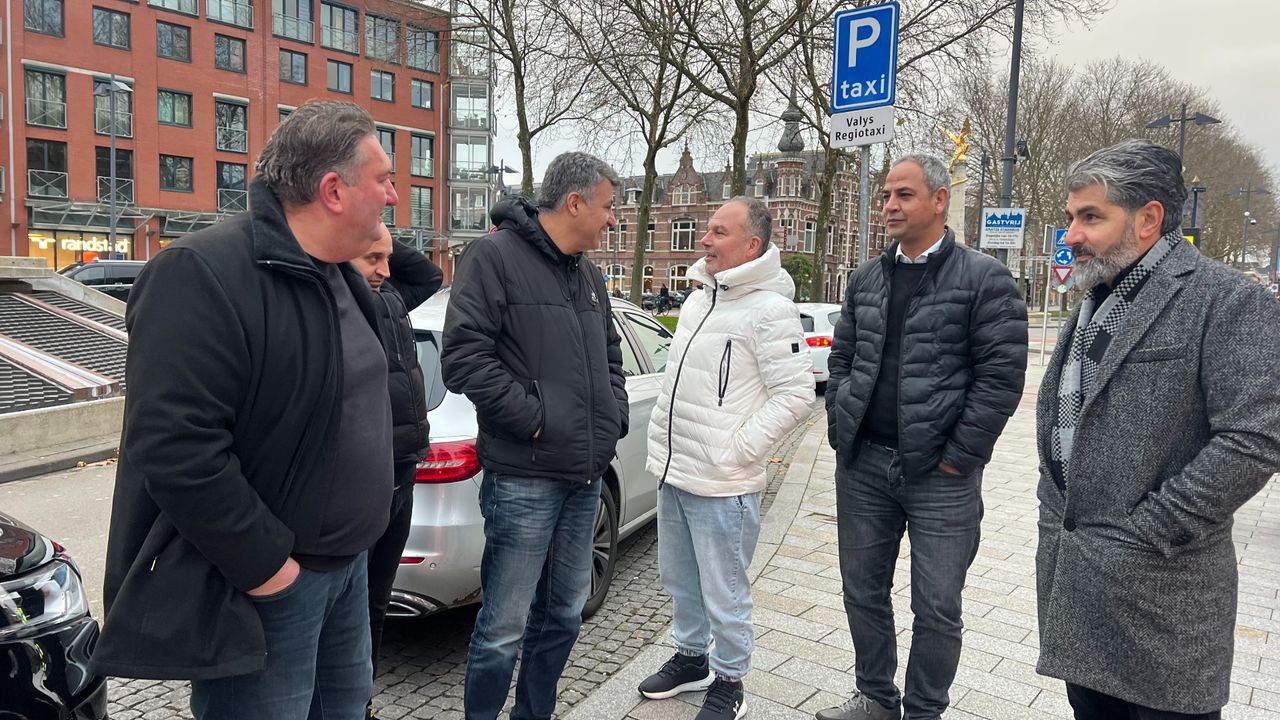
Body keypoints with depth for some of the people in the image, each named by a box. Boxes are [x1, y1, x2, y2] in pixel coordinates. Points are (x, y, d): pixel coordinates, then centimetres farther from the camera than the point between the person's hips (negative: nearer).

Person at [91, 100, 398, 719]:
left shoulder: (338, 276, 8)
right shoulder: (203, 275, -22)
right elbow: (175, 447, -28)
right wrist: (263, 563, -22)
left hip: (346, 563, 9)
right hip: (263, 586, -8)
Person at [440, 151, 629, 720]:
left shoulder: (588, 275, 16)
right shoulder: (495, 256, -9)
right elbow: (464, 355, -18)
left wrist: (613, 417, 11)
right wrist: (533, 418, -17)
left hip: (586, 477, 8)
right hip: (523, 479, -8)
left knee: (564, 614, 18)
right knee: (505, 628, -1)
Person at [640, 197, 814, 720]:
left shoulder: (769, 309, -16)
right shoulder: (699, 298, 11)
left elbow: (795, 394, -19)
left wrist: (734, 451, -19)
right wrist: (661, 439, 13)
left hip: (722, 486, -8)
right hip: (673, 473, 9)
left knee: (724, 593, 6)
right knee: (679, 580, 22)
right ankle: (691, 658, 42)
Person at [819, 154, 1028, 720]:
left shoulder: (984, 279, -6)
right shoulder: (866, 280, 11)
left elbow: (1002, 376, -11)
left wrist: (959, 457, -12)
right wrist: (841, 432, 6)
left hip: (940, 474, -5)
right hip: (862, 464, 5)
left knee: (937, 607, 6)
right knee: (863, 590, 15)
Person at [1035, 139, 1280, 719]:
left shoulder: (1227, 301, -11)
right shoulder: (1092, 303, 13)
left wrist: (1146, 534, -17)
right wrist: (1055, 512, 11)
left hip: (1157, 584, -7)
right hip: (1068, 570, 7)